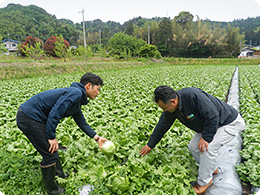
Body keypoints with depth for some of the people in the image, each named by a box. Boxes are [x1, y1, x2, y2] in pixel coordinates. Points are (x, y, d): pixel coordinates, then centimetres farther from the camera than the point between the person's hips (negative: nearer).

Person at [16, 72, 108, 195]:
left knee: (53, 148, 23)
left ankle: (60, 175, 43)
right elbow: (54, 114, -24)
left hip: (32, 117, 10)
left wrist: (97, 138, 23)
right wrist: (51, 137, -13)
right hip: (29, 119, -10)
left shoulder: (77, 99, 14)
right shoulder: (75, 93, -19)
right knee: (50, 154, 0)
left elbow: (82, 122, 23)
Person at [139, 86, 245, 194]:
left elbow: (213, 116, -33)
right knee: (193, 146, 0)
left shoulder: (193, 95, -39)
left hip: (231, 123, -8)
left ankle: (204, 182, 2)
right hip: (209, 124, 8)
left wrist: (206, 137, -25)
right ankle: (212, 168, 27)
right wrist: (150, 145, 8)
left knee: (208, 147, -22)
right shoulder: (171, 108, -11)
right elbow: (162, 125, 1)